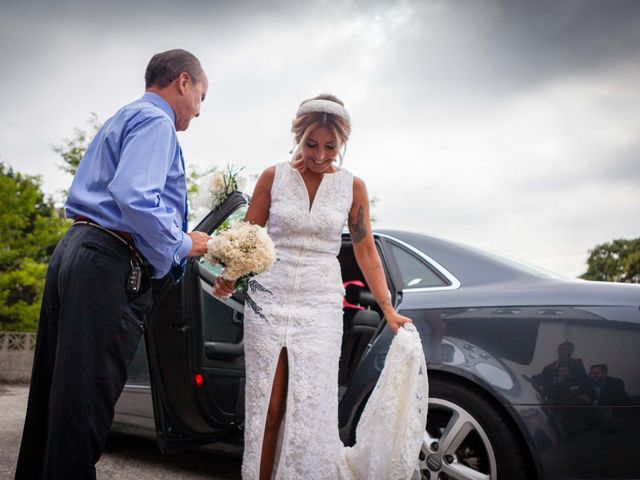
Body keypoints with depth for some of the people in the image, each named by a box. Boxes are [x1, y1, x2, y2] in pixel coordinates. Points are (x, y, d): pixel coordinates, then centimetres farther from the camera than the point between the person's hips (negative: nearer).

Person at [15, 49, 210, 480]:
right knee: (85, 401, -6)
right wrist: (181, 246, -9)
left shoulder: (122, 119, 26)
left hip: (75, 250, 10)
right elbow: (134, 197, -22)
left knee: (56, 393, 13)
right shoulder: (155, 120, -6)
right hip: (111, 265, -10)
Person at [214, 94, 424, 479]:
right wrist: (229, 277, -6)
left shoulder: (352, 186, 4)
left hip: (321, 306, 0)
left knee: (312, 413, -5)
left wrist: (389, 310, 2)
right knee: (266, 410, 3)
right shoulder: (273, 177, 2)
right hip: (268, 301, 0)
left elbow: (366, 252, 7)